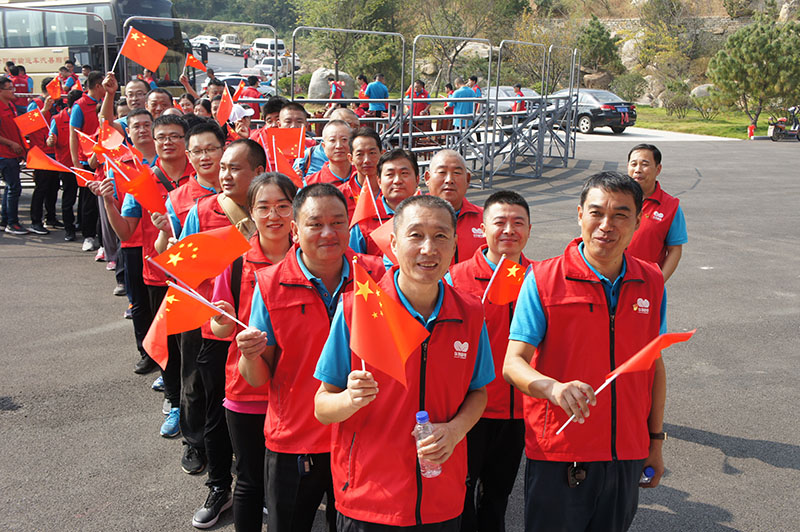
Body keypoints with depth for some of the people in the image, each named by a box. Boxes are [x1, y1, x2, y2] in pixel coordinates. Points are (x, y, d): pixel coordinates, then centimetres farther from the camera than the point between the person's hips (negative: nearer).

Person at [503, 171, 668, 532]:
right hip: (558, 454, -3)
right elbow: (512, 362, -14)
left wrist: (655, 440, 13)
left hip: (627, 455, 4)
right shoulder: (543, 279, -10)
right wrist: (554, 387, -34)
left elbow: (654, 366, 12)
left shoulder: (651, 282, 3)